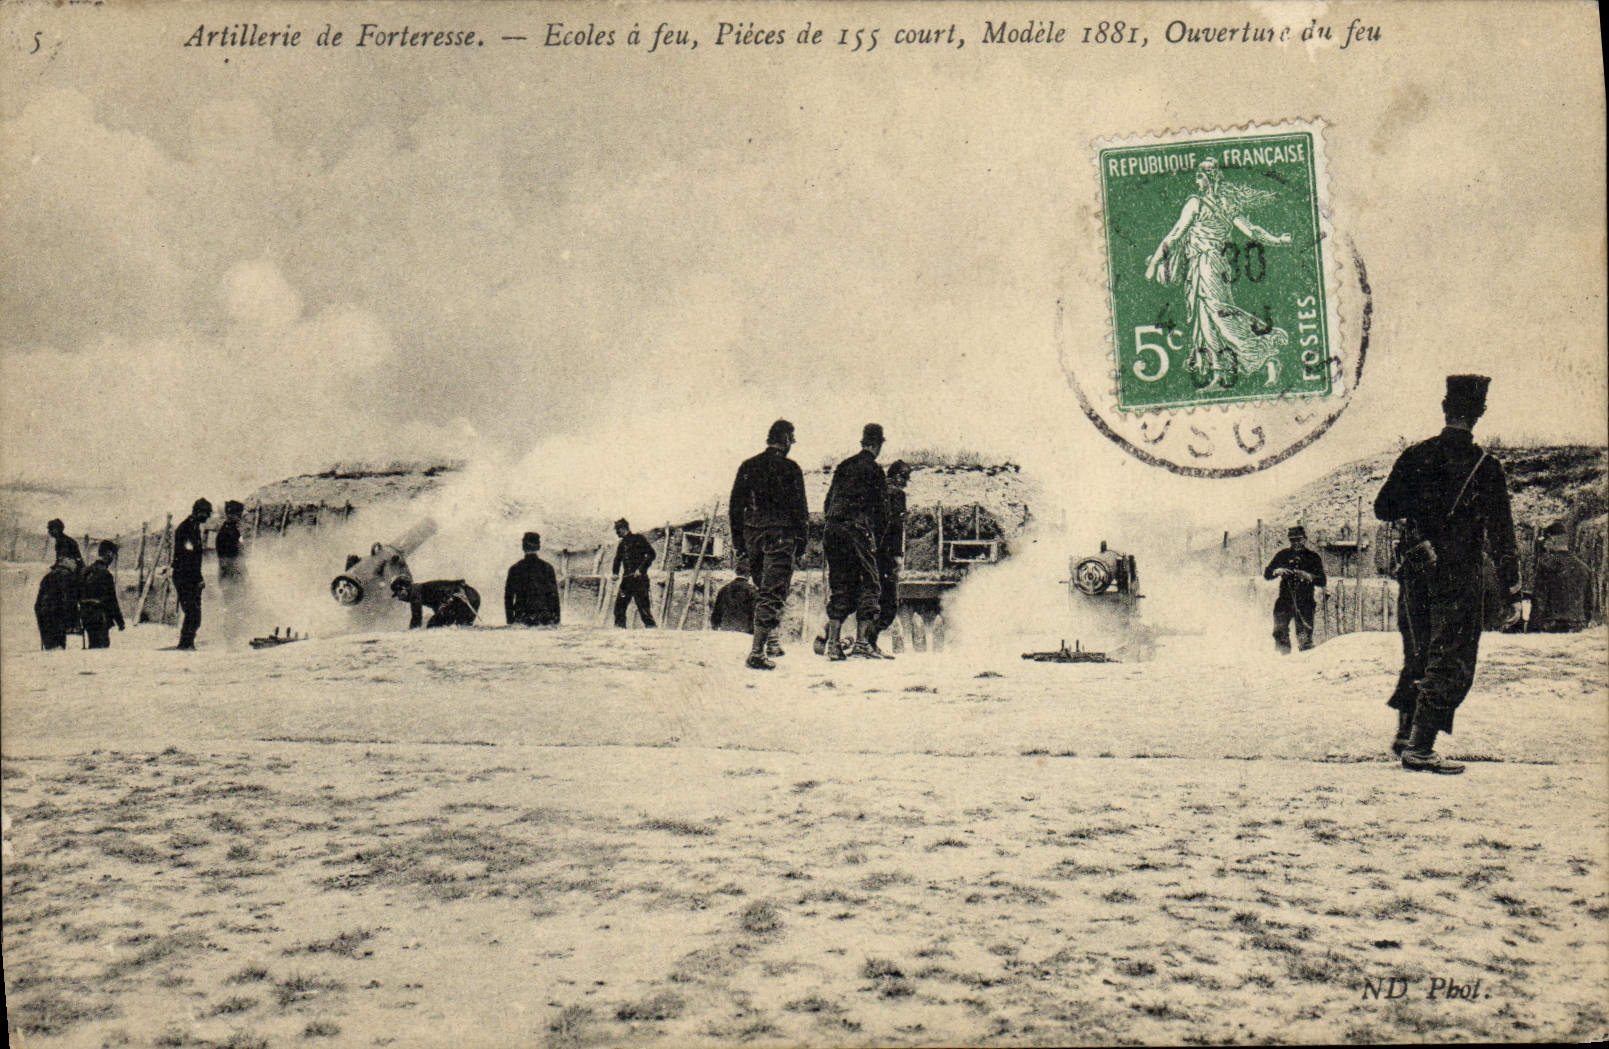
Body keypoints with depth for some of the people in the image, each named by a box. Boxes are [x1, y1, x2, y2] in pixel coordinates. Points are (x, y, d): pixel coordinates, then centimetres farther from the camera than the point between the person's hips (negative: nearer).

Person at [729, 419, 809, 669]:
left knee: (762, 589, 20)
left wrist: (738, 540, 17)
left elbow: (735, 506, 12)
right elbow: (800, 507, -5)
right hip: (781, 535, -5)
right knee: (773, 592, -6)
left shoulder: (748, 466, 10)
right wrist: (803, 540, 2)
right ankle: (757, 652, -12)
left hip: (752, 534, 5)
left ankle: (771, 640, 21)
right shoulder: (790, 468, -5)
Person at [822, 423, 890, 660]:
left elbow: (829, 501, 18)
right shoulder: (874, 470, -2)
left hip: (833, 533, 6)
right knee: (868, 587, 1)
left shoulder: (842, 467, 17)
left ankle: (832, 643, 7)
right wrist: (878, 535, 9)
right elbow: (881, 508, -3)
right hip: (858, 532, -6)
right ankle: (861, 643, -4)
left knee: (839, 587, 11)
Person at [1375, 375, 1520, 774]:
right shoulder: (1485, 467, -8)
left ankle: (1405, 734, 27)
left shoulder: (1415, 457, 2)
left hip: (1413, 570, 5)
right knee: (1451, 663, 0)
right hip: (1457, 576, -5)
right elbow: (1500, 536, -9)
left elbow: (1383, 508, 8)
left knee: (1417, 654, 19)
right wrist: (1513, 592, -7)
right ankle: (1420, 748, -4)